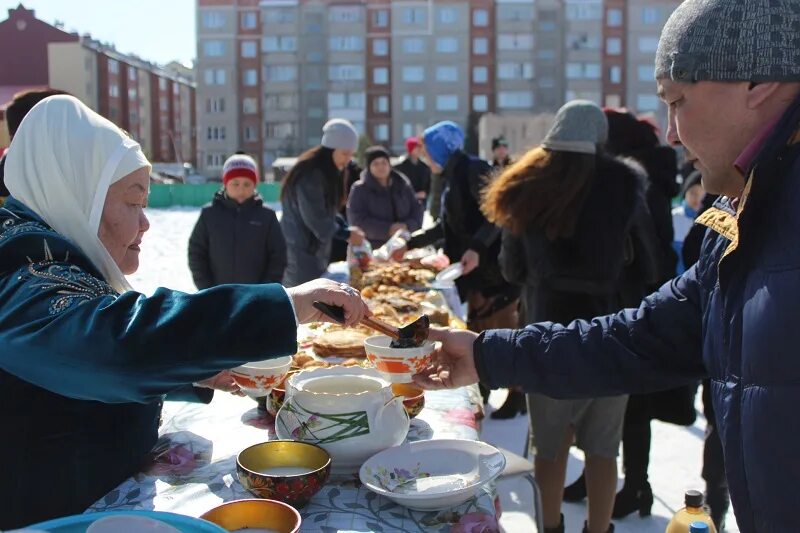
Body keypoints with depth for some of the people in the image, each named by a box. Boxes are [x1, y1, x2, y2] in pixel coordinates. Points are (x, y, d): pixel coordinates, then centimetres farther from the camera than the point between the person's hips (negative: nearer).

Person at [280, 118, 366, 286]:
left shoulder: (327, 172, 11)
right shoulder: (310, 174, -20)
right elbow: (315, 218, -21)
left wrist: (346, 227, -2)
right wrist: (346, 234, -12)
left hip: (314, 247, 10)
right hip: (301, 250, -10)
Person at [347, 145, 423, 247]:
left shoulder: (403, 184, 8)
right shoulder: (360, 189, -4)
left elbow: (416, 209, 10)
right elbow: (357, 220, -12)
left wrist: (407, 226, -12)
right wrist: (387, 229, -21)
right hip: (374, 250, -4)